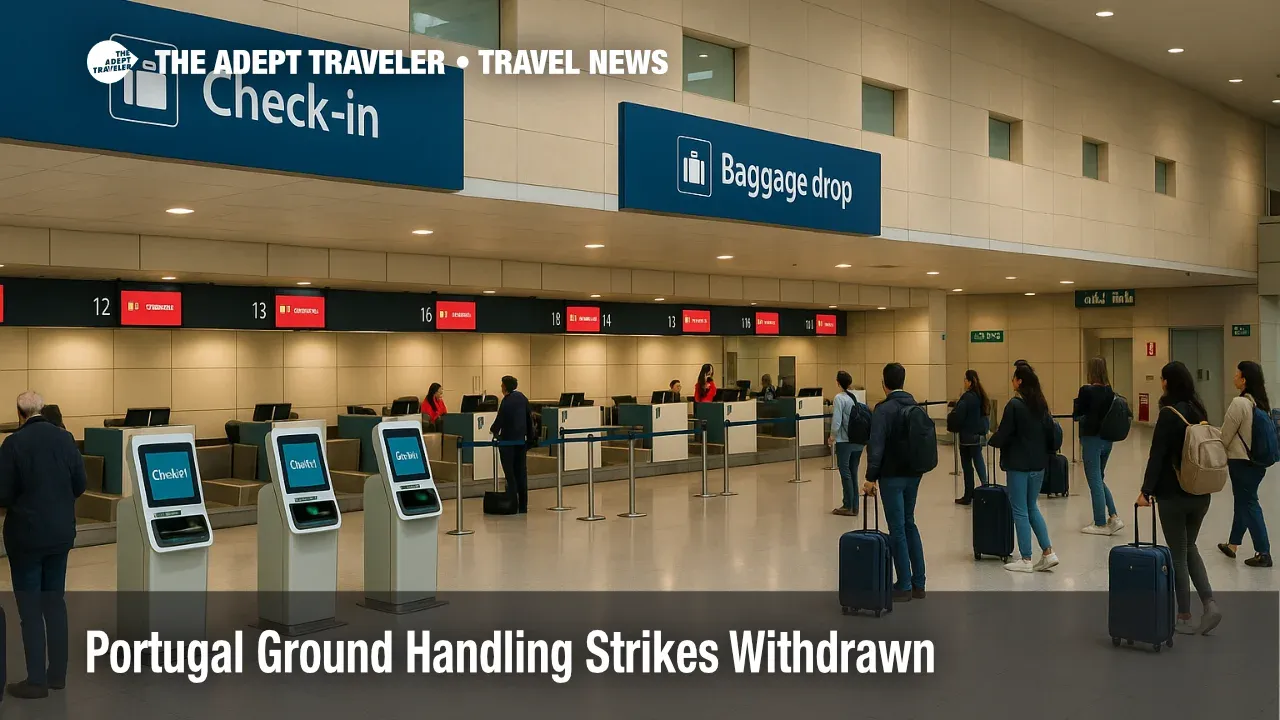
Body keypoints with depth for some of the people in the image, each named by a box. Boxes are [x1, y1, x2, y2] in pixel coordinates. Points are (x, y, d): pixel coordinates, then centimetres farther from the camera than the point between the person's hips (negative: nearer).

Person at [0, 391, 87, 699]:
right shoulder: (65, 438, -2)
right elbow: (79, 485, 3)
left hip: (26, 535, -5)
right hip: (61, 532, 5)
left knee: (30, 608, 3)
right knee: (55, 601, 15)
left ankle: (37, 680, 7)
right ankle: (57, 673, 21)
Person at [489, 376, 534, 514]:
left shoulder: (506, 401, -16)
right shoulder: (522, 397, 6)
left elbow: (499, 420, -14)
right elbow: (529, 417, 12)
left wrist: (493, 430, 7)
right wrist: (530, 436, 19)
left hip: (508, 441, -7)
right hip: (522, 440, 7)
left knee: (510, 475, -1)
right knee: (521, 473, 10)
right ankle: (523, 506, 13)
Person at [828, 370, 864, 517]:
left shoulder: (839, 398, -10)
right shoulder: (855, 397, 7)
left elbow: (836, 421, -15)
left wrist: (832, 436, -1)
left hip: (844, 441, -6)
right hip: (858, 441, 6)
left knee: (845, 473, 1)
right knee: (853, 473, 11)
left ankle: (848, 506, 3)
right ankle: (854, 506, 14)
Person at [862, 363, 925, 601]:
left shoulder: (884, 409, -16)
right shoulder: (915, 406, 7)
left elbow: (876, 446, -20)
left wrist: (871, 478, -15)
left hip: (893, 476, -7)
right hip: (913, 474, 7)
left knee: (897, 529, 0)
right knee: (909, 524, 17)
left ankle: (904, 586, 5)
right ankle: (918, 583, 19)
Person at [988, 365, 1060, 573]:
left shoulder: (1014, 405, -16)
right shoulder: (1041, 404, 6)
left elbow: (1003, 435, -15)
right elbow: (1050, 431, 10)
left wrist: (993, 440, 6)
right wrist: (1047, 453, 21)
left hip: (1018, 464, -7)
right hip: (1038, 463, 7)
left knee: (1020, 511, 2)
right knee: (1032, 508, 18)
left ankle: (1026, 560, 7)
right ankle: (1048, 552, 11)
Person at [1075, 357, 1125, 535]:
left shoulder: (1087, 390, -16)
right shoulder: (1110, 392, 2)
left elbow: (1076, 415, -8)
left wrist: (1077, 400, 8)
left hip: (1092, 439, -6)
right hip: (1107, 439, 6)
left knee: (1095, 482, 3)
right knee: (1099, 479, 20)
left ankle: (1100, 524, 9)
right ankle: (1114, 516, 10)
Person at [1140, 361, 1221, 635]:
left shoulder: (1169, 414, -15)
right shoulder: (1199, 411, 6)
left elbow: (1157, 456, -17)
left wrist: (1146, 491, -13)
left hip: (1173, 495, -7)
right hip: (1200, 493, 7)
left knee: (1178, 554, 4)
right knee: (1189, 548, 20)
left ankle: (1185, 618, 10)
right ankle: (1210, 605, 6)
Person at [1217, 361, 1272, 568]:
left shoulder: (1239, 403, -19)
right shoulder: (1263, 403, 4)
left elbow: (1226, 435, -13)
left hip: (1242, 461, -8)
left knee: (1248, 504, 0)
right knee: (1244, 501, 17)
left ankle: (1263, 553, 1)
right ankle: (1232, 544, 29)